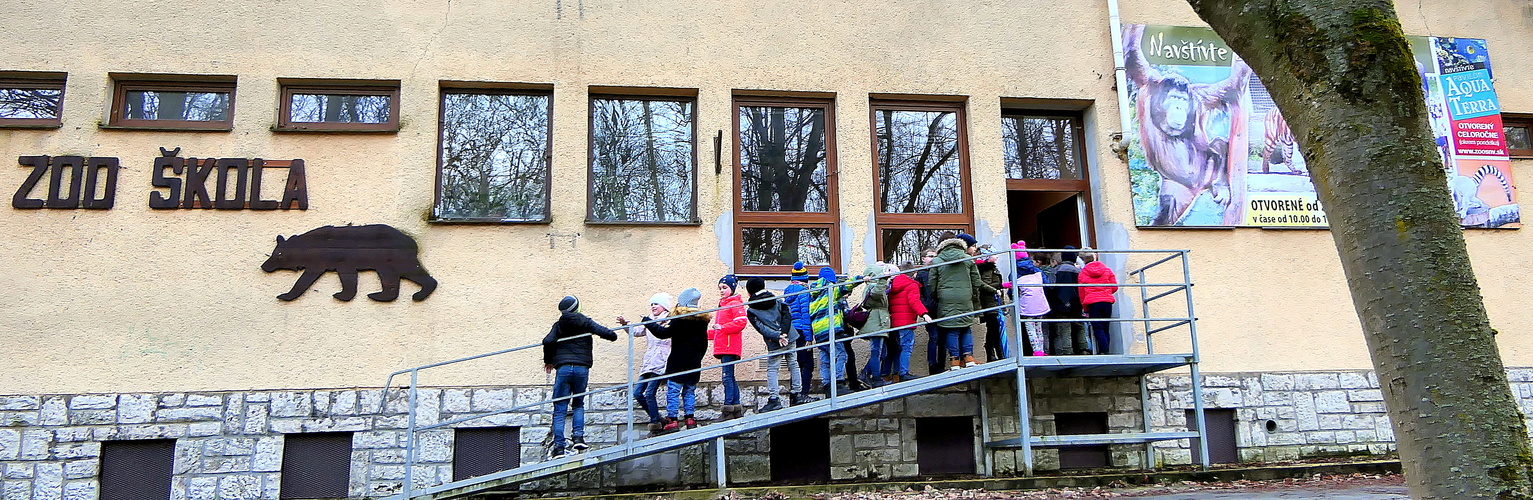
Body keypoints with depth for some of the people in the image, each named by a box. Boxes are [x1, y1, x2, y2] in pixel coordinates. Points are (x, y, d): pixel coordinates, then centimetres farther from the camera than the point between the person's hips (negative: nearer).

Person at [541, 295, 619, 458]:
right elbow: (604, 332, -5)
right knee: (578, 404, 19)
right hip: (582, 368, 1)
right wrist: (612, 336, 17)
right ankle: (578, 436, 0)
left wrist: (548, 361, 9)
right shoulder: (585, 322, 7)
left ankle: (559, 447, -4)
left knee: (560, 409, 3)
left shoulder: (558, 325, 8)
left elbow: (548, 341, -6)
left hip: (563, 368, 0)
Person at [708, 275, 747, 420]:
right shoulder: (722, 305, 25)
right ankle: (736, 408, 13)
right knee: (730, 377, 10)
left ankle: (728, 409, -11)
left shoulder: (735, 304, -5)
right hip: (723, 347, 10)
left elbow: (741, 322, -19)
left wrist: (722, 327, -20)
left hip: (730, 347, -10)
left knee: (728, 377, -11)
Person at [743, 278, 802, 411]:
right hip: (790, 339, 4)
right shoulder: (777, 301, 12)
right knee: (793, 365, 14)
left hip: (774, 344, -4)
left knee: (772, 370, 3)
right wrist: (783, 333, -9)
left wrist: (777, 337, -14)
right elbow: (787, 316, -1)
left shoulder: (751, 312, 2)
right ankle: (795, 395, 17)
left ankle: (774, 399, -5)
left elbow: (761, 328, -10)